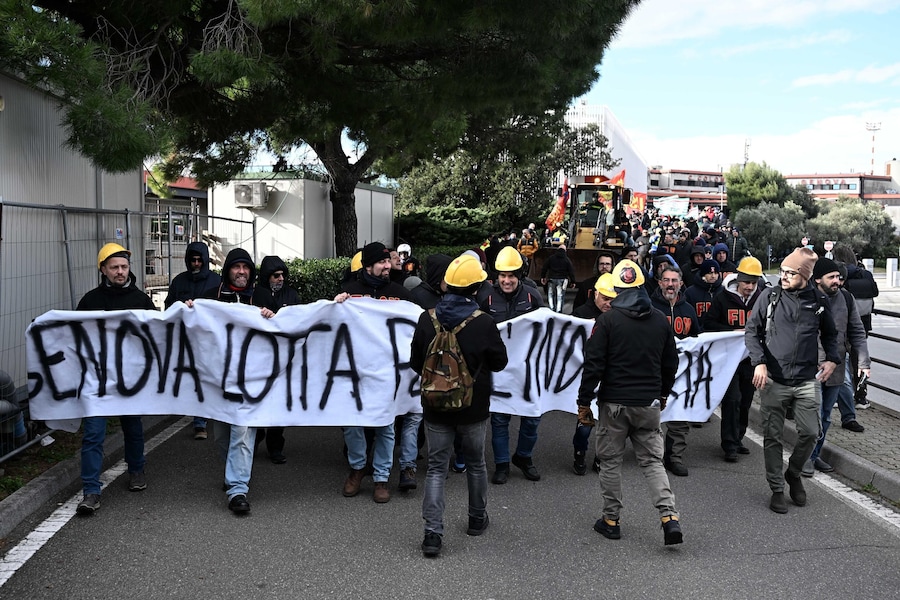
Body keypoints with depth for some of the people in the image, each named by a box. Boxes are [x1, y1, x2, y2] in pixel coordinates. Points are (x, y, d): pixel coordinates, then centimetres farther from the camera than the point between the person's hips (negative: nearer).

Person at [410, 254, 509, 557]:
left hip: (436, 407, 1)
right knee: (475, 464, 19)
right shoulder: (484, 322, -17)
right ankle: (477, 518, 36)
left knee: (436, 468, 8)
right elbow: (500, 362, -4)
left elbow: (415, 363, 1)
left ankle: (433, 532, 0)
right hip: (474, 408, -1)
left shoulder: (427, 319, -9)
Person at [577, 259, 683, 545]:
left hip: (614, 403, -3)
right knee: (652, 460, 11)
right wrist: (663, 394, 28)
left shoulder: (607, 320, -10)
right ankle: (669, 517, -2)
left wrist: (584, 402, -5)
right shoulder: (661, 320, 4)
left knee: (610, 461, 10)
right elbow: (670, 363, 14)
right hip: (649, 404, 4)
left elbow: (593, 364, -12)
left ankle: (611, 520, 17)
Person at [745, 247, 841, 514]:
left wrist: (832, 358, 2)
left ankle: (793, 474, 29)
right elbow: (751, 331, 1)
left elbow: (829, 334, 18)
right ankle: (777, 489, 18)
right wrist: (759, 362, -11)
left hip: (807, 380, 2)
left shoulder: (818, 301, 4)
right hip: (773, 379, -1)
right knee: (773, 437, 4)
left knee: (810, 433, 1)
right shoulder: (769, 299, -2)